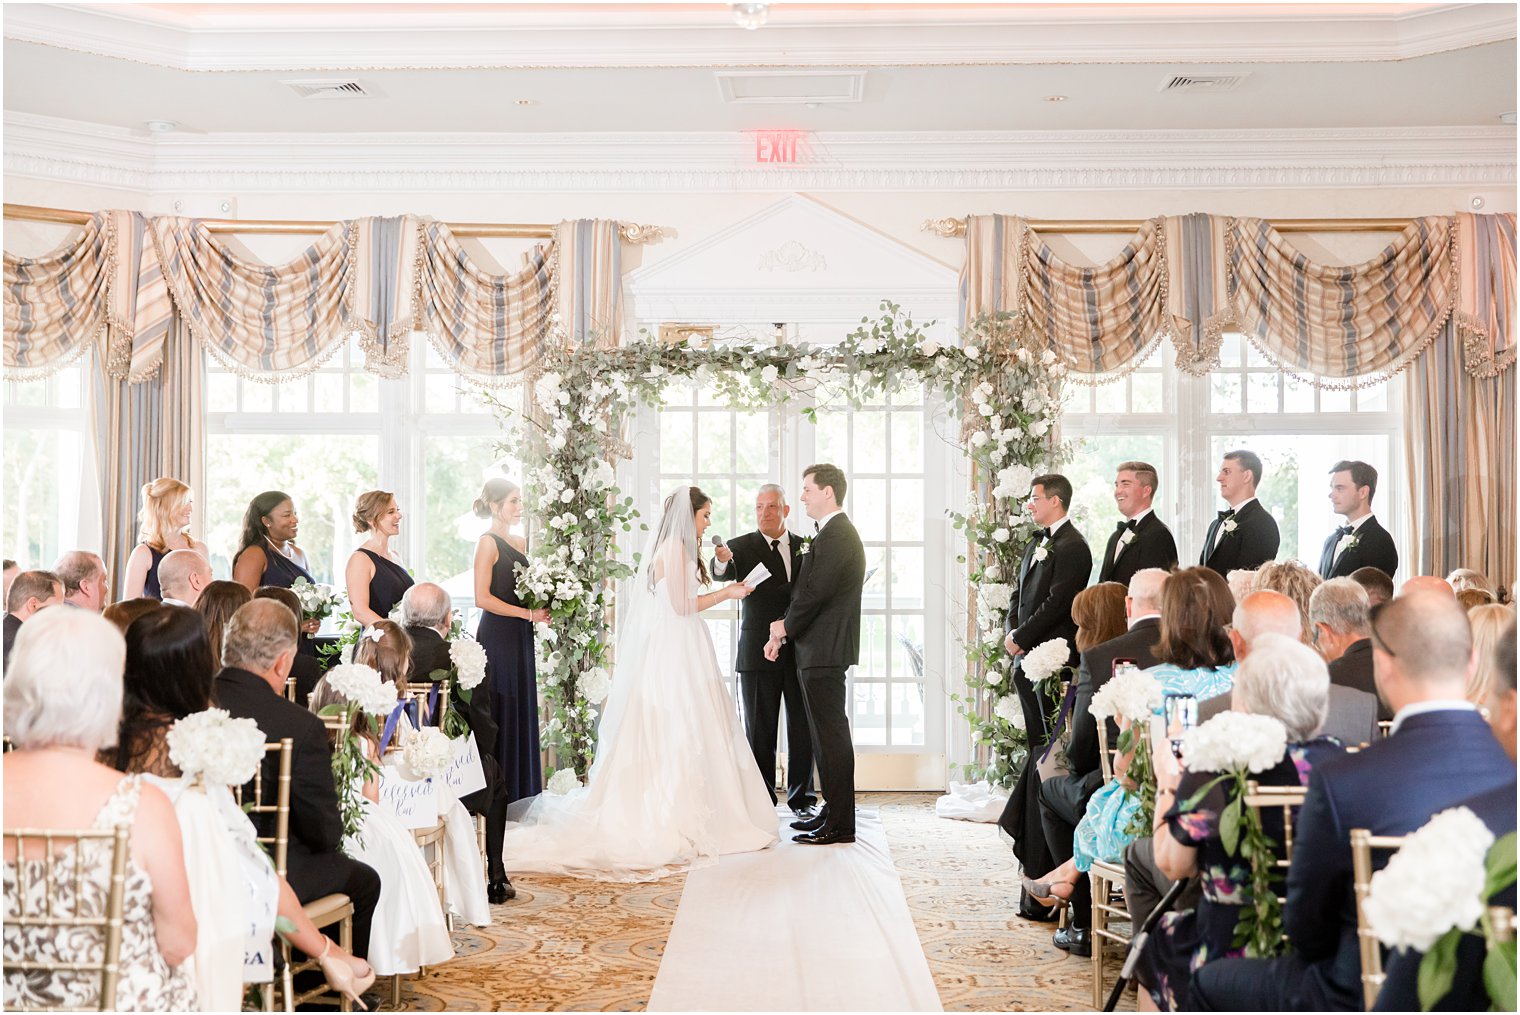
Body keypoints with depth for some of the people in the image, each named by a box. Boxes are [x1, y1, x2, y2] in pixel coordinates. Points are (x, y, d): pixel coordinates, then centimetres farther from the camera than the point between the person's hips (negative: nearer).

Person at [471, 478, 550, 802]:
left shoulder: (520, 543, 15)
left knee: (522, 712, 10)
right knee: (500, 712, -4)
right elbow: (483, 598, -16)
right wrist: (529, 614, -15)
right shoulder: (488, 543, -9)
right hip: (497, 637, -8)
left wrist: (542, 606, 5)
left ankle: (520, 792, 17)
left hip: (520, 639, 8)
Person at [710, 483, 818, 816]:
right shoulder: (741, 546, 1)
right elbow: (723, 573, -20)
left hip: (801, 651, 2)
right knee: (760, 730, 4)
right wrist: (722, 561, -43)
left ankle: (801, 797, 18)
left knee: (802, 728, 7)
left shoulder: (805, 547, 11)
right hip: (758, 652, -2)